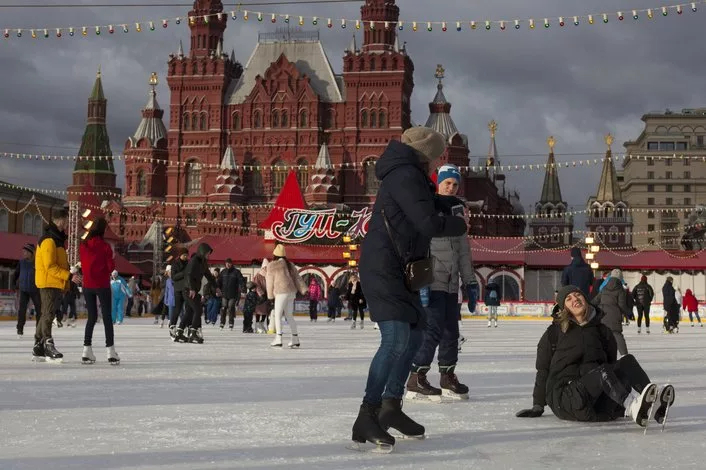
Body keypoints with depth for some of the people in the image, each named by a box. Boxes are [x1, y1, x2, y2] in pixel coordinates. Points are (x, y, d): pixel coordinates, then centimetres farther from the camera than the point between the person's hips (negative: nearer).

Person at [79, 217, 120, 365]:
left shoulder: (83, 245, 0)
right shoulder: (104, 246, -12)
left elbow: (83, 264, 8)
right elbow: (111, 267, -8)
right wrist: (111, 258, 11)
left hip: (87, 285, 4)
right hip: (102, 286, -4)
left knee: (92, 317, 13)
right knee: (107, 317, 2)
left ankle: (87, 350, 8)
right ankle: (110, 352, 0)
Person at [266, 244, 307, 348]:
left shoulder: (271, 266, -4)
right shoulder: (289, 265, 14)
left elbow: (270, 281, 1)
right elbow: (297, 277, 9)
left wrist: (270, 295, 11)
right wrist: (304, 289, 5)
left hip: (281, 292, -7)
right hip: (292, 292, 7)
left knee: (278, 315, -1)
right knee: (289, 315, 14)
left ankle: (278, 339, -8)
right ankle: (295, 339, 14)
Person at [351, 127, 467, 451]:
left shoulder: (408, 175, 17)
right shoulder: (406, 175, -16)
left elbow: (426, 202, 34)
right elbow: (428, 223, -21)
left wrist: (453, 203, 17)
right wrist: (459, 225, -4)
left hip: (397, 269, 11)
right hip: (382, 268, -11)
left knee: (415, 331, 18)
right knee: (396, 339, -20)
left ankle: (391, 406, 25)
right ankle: (366, 417, -20)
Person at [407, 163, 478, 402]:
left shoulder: (458, 211, 17)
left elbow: (464, 250, 20)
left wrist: (470, 281, 16)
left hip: (451, 283, 7)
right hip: (432, 280, -7)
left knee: (451, 331, 10)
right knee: (432, 329, -12)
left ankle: (448, 378, 20)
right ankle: (416, 380, -6)